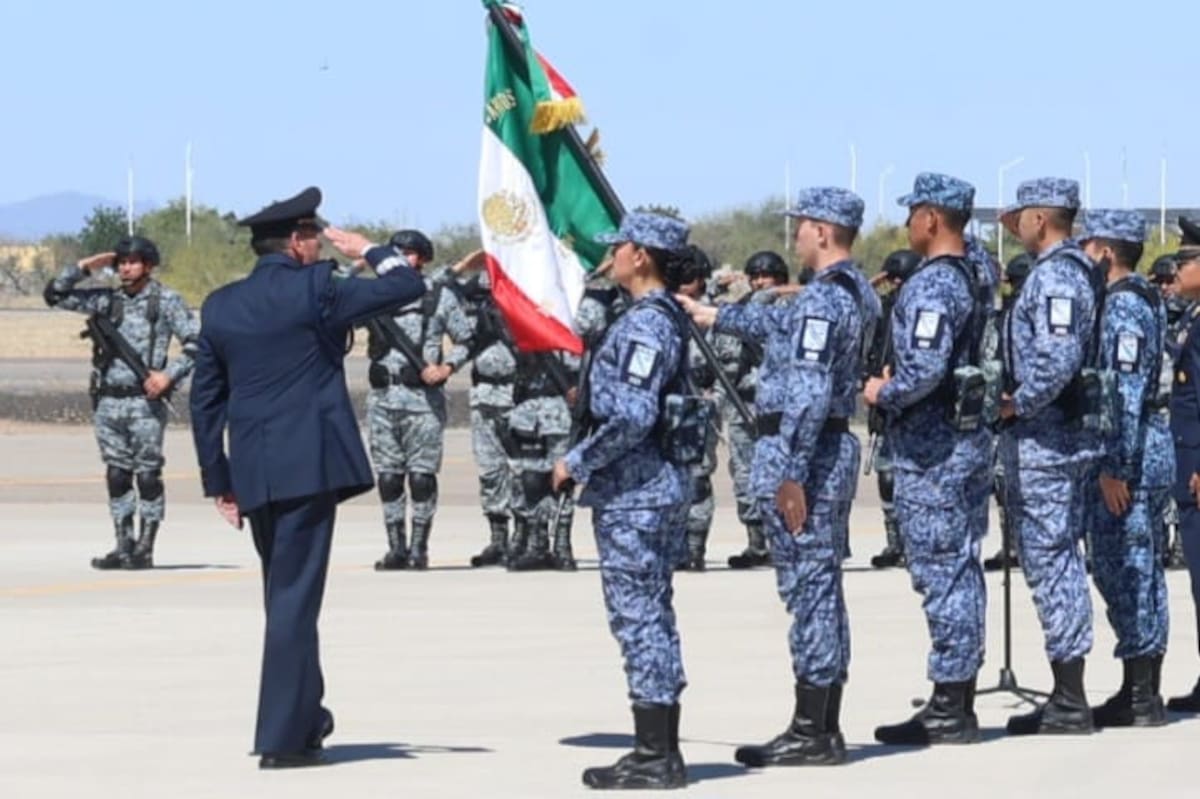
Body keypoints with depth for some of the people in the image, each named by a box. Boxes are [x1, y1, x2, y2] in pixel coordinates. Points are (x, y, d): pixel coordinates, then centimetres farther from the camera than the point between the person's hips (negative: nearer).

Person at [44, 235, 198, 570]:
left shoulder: (166, 301, -1)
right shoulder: (107, 300, 11)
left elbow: (195, 342, -4)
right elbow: (54, 294, 12)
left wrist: (169, 374, -14)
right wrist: (85, 267, 4)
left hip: (145, 401, -5)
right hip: (109, 401, 5)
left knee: (148, 475, -3)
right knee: (116, 475, 6)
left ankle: (145, 548, 0)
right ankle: (123, 546, 11)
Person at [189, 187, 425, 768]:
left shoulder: (220, 306, 10)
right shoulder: (315, 289, -7)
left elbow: (205, 399, 12)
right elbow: (408, 286, -5)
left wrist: (218, 480, 16)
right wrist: (365, 250, 13)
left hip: (252, 472, 6)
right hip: (309, 463, -6)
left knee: (284, 594, 19)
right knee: (295, 597, -4)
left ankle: (303, 714, 30)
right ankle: (283, 737, -5)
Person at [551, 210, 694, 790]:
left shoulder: (643, 325, -17)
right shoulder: (669, 318, 14)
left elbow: (632, 417, -25)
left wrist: (577, 462, -15)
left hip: (633, 493, -10)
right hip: (663, 485, 10)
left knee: (638, 618, -7)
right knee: (653, 618, 13)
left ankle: (654, 756, -5)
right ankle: (662, 751, 17)